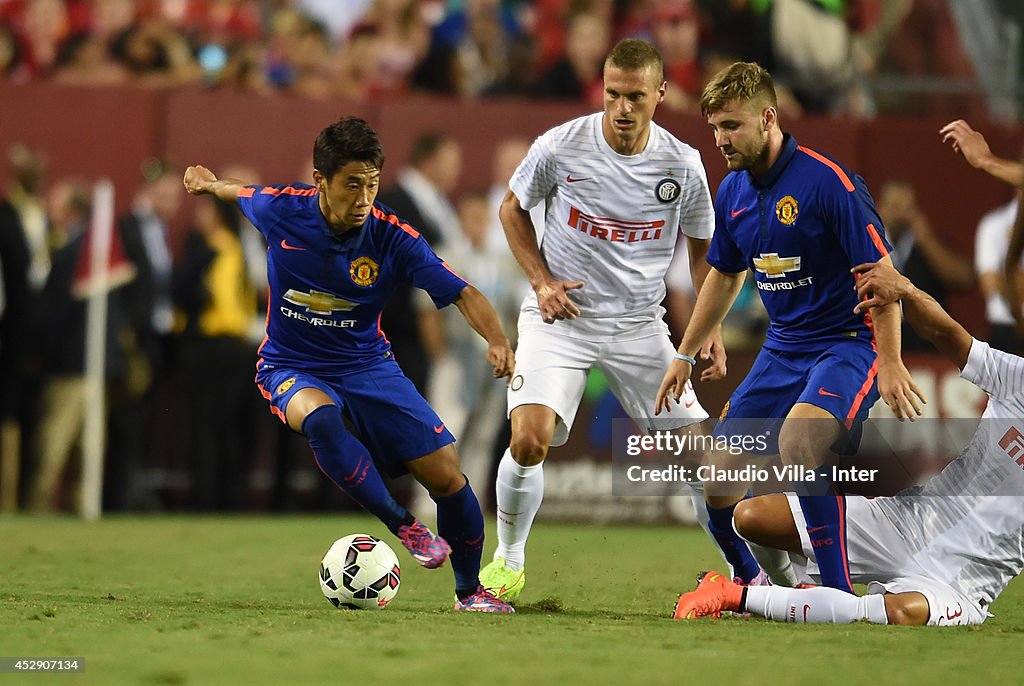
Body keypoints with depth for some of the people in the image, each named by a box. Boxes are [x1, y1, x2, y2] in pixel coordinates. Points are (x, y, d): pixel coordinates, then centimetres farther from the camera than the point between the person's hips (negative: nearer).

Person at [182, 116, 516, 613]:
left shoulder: (391, 239, -17)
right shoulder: (279, 210, -16)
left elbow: (462, 294, -18)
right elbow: (240, 192, 9)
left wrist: (497, 341, -36)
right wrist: (209, 183, 29)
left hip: (367, 363, 1)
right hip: (292, 367, -1)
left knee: (447, 476, -7)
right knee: (319, 418, -39)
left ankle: (469, 590, 19)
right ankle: (404, 527, -24)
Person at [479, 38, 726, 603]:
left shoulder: (683, 165, -6)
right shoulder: (560, 146, -11)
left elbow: (702, 248, 10)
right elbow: (513, 207, 7)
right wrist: (541, 281, -5)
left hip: (641, 324, 2)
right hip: (559, 318, -2)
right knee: (529, 440, -20)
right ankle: (508, 559, 4)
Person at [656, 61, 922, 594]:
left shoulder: (827, 181, -17)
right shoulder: (732, 191, 6)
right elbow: (724, 278, 22)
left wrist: (890, 364, -22)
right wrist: (685, 355, 25)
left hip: (849, 342, -8)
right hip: (782, 347, 8)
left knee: (796, 441, -34)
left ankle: (838, 594, -28)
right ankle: (751, 584, 27)